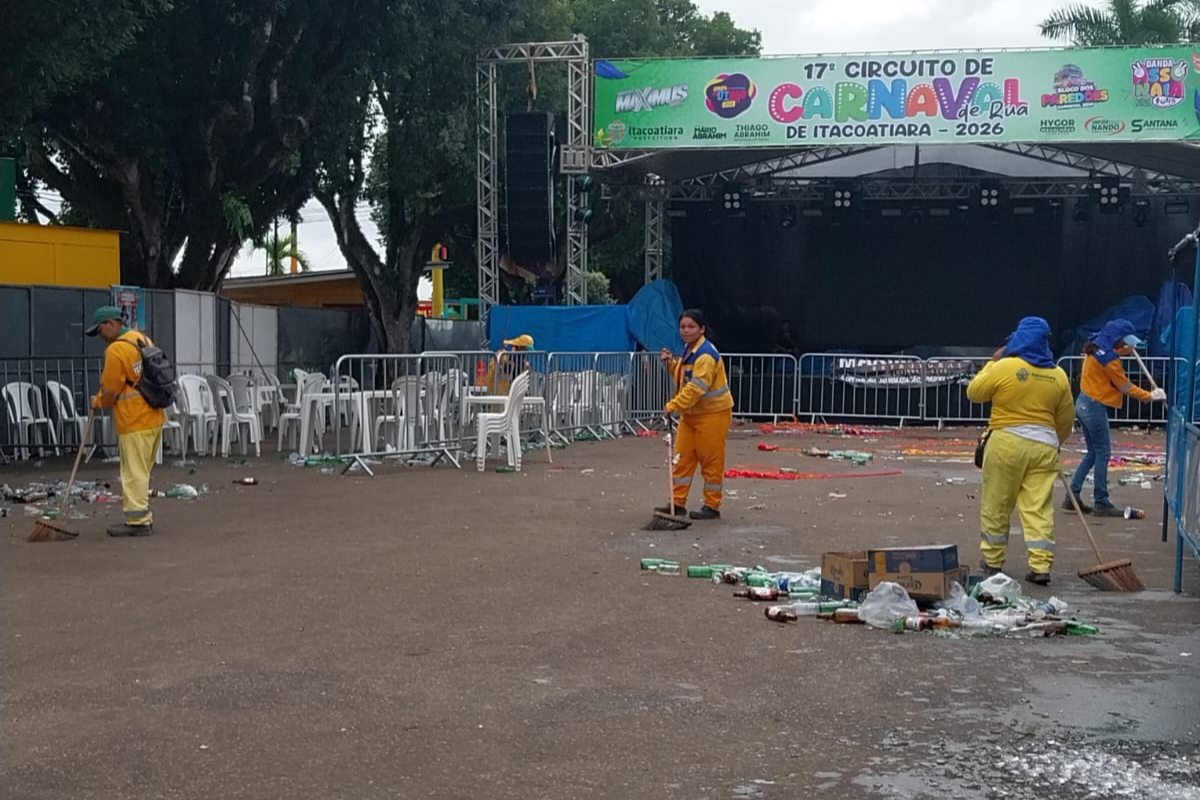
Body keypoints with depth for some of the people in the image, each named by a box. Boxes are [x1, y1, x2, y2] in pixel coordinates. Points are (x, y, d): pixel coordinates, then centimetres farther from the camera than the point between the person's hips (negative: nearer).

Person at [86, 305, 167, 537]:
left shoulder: (116, 350, -16)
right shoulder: (143, 339, 11)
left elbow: (110, 390, -11)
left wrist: (99, 402, 11)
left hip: (135, 422, -9)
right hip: (155, 417, 9)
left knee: (134, 473, -3)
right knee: (142, 472, 16)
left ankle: (138, 521, 0)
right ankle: (144, 517, 21)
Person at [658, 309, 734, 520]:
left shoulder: (706, 355, -20)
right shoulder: (688, 350, 9)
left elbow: (697, 386, -28)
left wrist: (674, 405, -32)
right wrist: (671, 362, 5)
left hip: (713, 414, -9)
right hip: (691, 414, 9)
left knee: (711, 461, 0)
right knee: (682, 457, 7)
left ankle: (712, 506, 9)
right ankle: (678, 503, 13)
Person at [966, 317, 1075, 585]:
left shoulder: (1004, 367, -9)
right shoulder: (1058, 375, 5)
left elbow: (974, 392, 4)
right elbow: (1066, 418, 15)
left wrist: (992, 362, 14)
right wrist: (1056, 442, 32)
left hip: (1006, 443, -3)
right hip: (1044, 446, 3)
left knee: (996, 505, 9)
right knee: (1040, 508, 3)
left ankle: (992, 560, 18)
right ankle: (1041, 565, -3)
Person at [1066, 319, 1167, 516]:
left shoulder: (1095, 349, 8)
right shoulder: (1108, 357, -18)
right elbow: (1125, 386, -12)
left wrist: (1125, 351, -3)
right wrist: (1150, 396, -4)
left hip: (1083, 404, 9)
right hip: (1095, 407, -9)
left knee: (1093, 452, 15)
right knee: (1103, 454, -2)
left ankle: (1072, 496, 13)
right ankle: (1101, 504, 2)